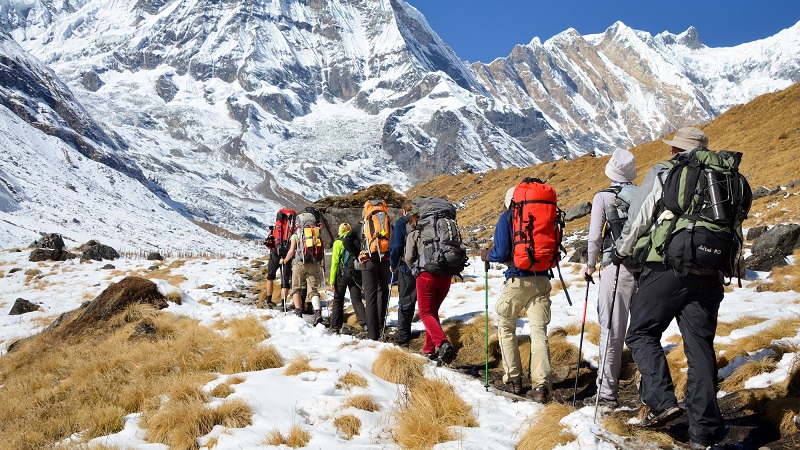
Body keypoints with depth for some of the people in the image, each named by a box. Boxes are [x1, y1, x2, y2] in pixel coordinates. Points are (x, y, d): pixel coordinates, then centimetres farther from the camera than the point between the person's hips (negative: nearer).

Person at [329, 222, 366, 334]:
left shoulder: (338, 242, -1)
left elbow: (335, 262, -5)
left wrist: (332, 280, -4)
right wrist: (362, 276, 8)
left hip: (342, 274, -2)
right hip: (356, 274, 2)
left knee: (338, 300, 8)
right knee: (357, 300, 6)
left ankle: (335, 327, 6)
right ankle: (364, 323, -9)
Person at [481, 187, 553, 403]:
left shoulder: (507, 218, -1)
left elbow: (501, 253, -9)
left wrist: (487, 255, 11)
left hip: (518, 280, -4)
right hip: (542, 280, 4)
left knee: (506, 328, 15)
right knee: (539, 332, 2)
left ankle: (512, 380, 15)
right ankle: (541, 386, -5)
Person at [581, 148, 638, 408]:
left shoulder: (603, 198, -2)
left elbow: (595, 236, -5)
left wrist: (590, 266, 10)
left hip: (616, 267, -4)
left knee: (612, 332, -2)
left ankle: (607, 393, 1)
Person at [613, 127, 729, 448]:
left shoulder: (663, 173, 4)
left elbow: (638, 219, 1)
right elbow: (735, 232, 21)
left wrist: (621, 251, 17)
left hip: (666, 270, -4)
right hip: (708, 275, 4)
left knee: (642, 334, 8)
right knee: (700, 347, 7)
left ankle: (662, 400, -9)